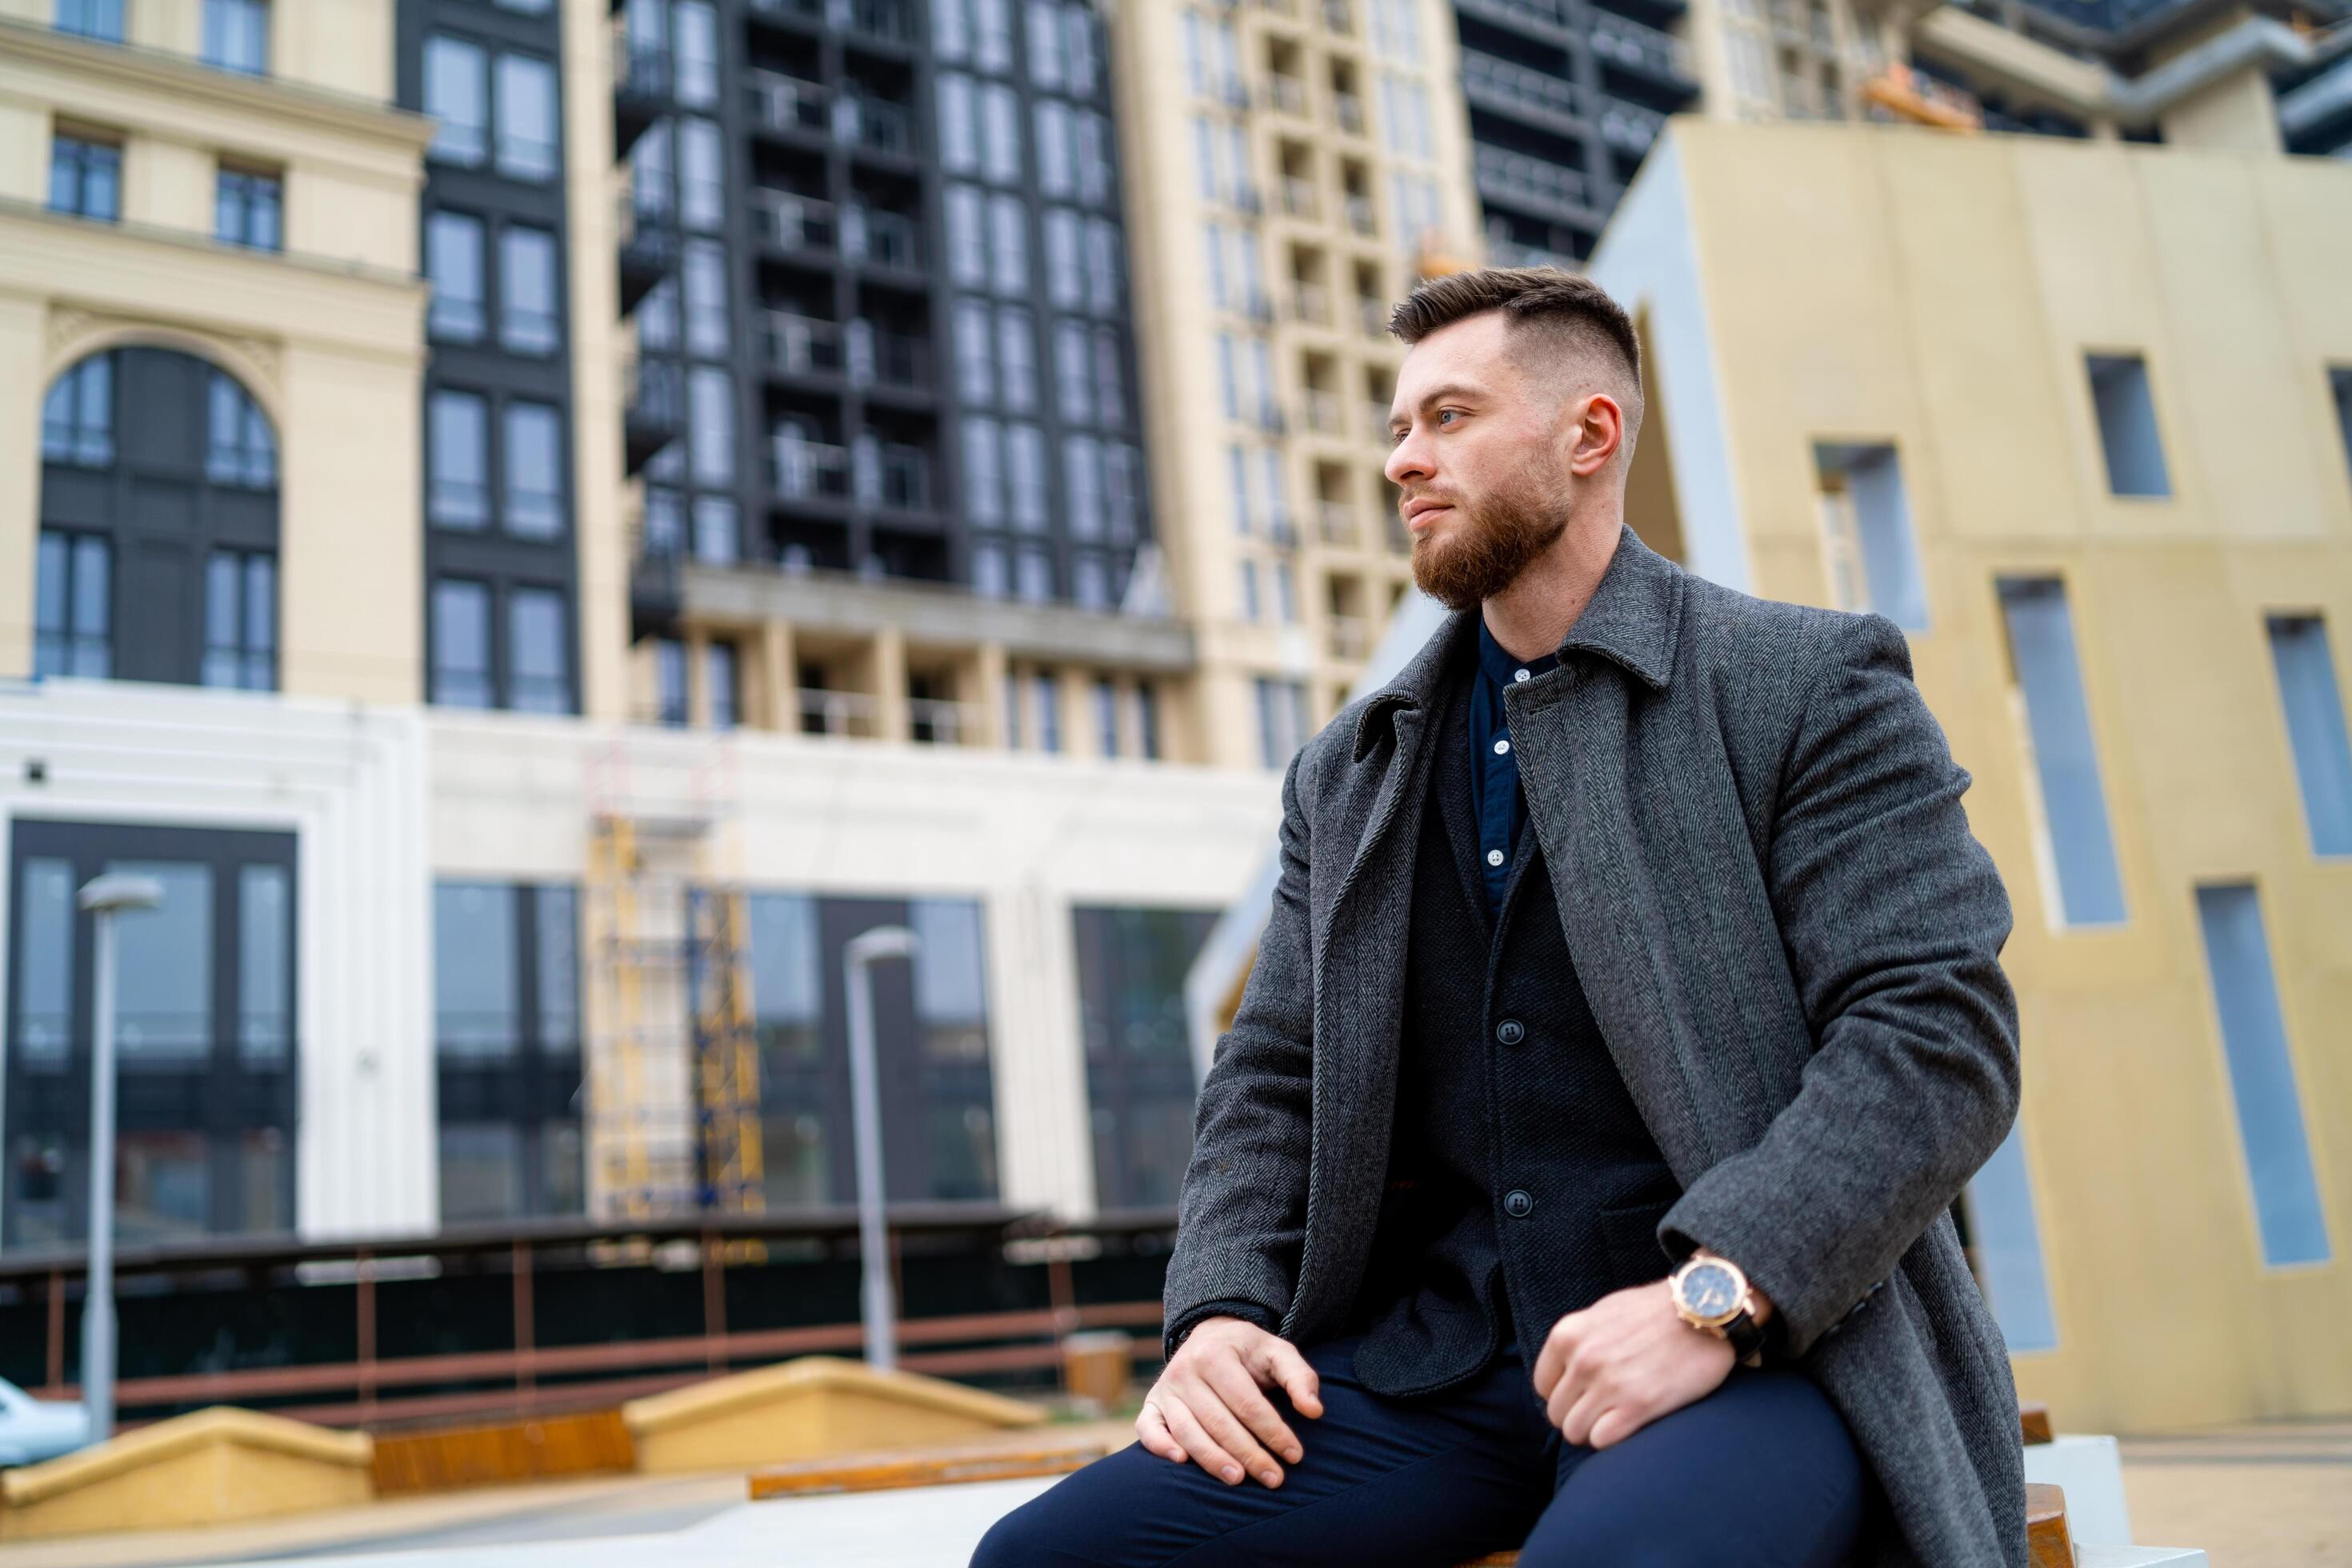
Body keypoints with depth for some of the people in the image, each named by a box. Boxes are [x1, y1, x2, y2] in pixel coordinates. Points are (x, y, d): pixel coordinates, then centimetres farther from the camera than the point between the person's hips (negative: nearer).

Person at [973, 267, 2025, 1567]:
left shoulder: (1814, 685, 3)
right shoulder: (1347, 774, 18)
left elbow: (1940, 1032, -7)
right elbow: (1272, 1079, 16)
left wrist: (1713, 1296, -20)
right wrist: (1222, 1306, -4)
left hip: (1767, 1347, -5)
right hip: (1436, 1357, 6)